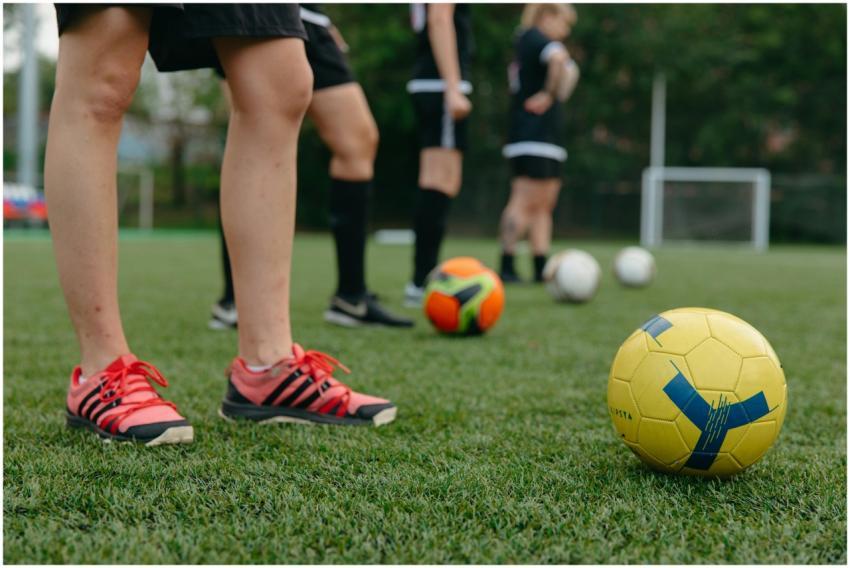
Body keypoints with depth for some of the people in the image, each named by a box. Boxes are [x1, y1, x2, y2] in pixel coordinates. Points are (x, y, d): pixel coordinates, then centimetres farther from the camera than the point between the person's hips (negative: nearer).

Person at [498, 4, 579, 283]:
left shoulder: (523, 41, 20)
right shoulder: (538, 38, -9)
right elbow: (558, 58, -32)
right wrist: (550, 94, -22)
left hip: (549, 139, 10)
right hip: (535, 137, -10)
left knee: (544, 206, 9)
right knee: (526, 202, -11)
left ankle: (542, 269, 10)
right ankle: (506, 267, -11)